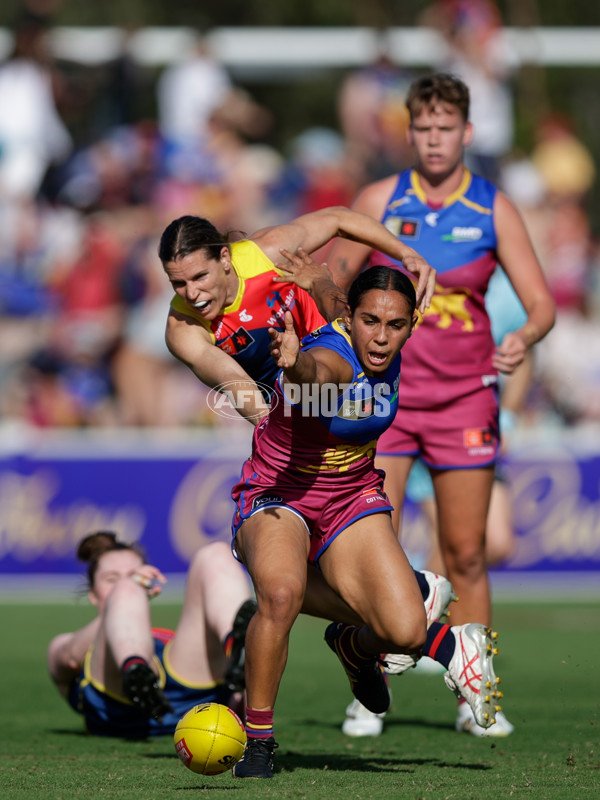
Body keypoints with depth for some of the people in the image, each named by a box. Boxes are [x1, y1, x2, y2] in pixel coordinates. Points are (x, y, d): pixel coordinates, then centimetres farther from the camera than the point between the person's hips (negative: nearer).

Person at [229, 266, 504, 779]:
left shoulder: (390, 358, -7)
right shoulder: (333, 358, -29)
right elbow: (316, 369, -56)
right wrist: (294, 360, -78)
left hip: (352, 500, 6)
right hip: (277, 496, -6)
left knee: (404, 631, -15)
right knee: (281, 592, -38)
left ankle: (354, 643, 24)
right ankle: (257, 738, -18)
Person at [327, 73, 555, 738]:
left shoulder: (493, 209, 0)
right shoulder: (379, 202, 0)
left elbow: (541, 302, -1)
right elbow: (330, 288, 7)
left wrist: (523, 340, -22)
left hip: (464, 399, 0)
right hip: (383, 392, 0)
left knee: (465, 558, 3)